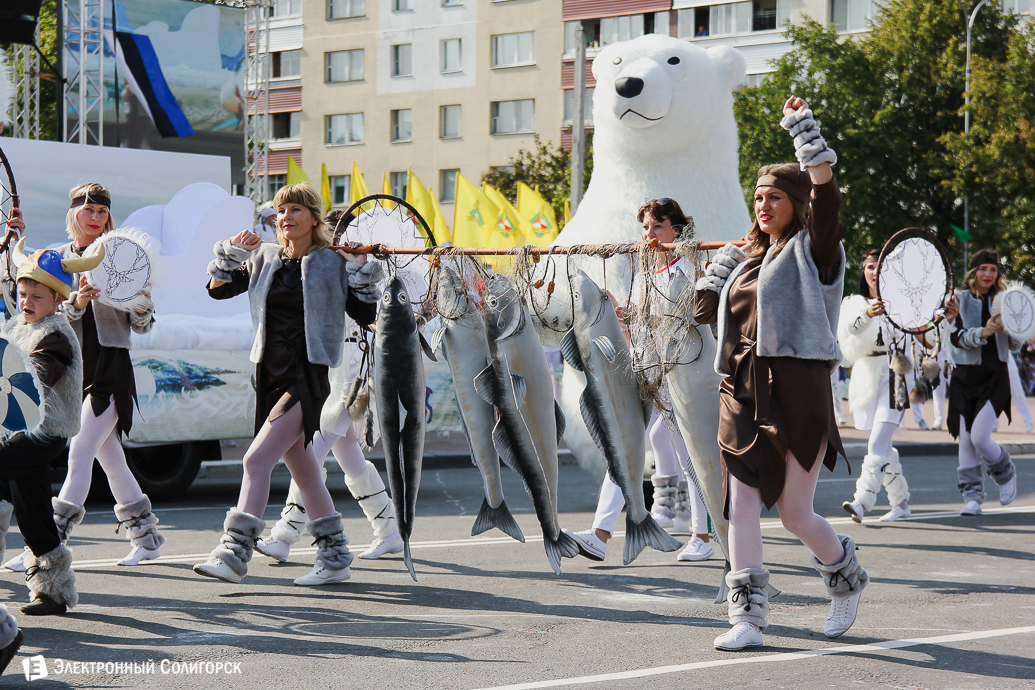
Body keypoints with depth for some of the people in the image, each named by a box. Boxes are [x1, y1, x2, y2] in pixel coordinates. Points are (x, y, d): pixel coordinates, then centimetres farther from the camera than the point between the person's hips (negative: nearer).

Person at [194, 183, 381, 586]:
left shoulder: (334, 263, -2)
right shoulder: (265, 259, 10)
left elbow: (368, 318, -1)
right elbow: (218, 289, 13)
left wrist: (361, 270, -11)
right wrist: (231, 254, 0)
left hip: (307, 377, -6)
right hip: (271, 372, 6)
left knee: (257, 459, -17)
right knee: (302, 469, 13)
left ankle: (234, 554, -18)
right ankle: (335, 558, 23)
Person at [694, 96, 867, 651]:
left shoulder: (812, 251, 1)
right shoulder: (749, 259, 19)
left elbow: (825, 188, -15)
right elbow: (705, 310, 23)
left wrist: (802, 126, -14)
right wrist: (722, 263, 18)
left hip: (796, 391, -6)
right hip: (741, 393, 6)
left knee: (795, 513, 0)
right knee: (742, 505, -4)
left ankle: (847, 578, 29)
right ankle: (748, 618, -3)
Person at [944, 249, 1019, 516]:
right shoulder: (960, 300, 2)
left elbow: (1015, 346, 8)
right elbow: (958, 338, -10)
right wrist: (983, 332, -26)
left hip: (995, 376, -1)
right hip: (965, 375, 1)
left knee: (979, 436, -13)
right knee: (965, 440, -1)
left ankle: (1005, 474, 15)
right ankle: (972, 496, 10)